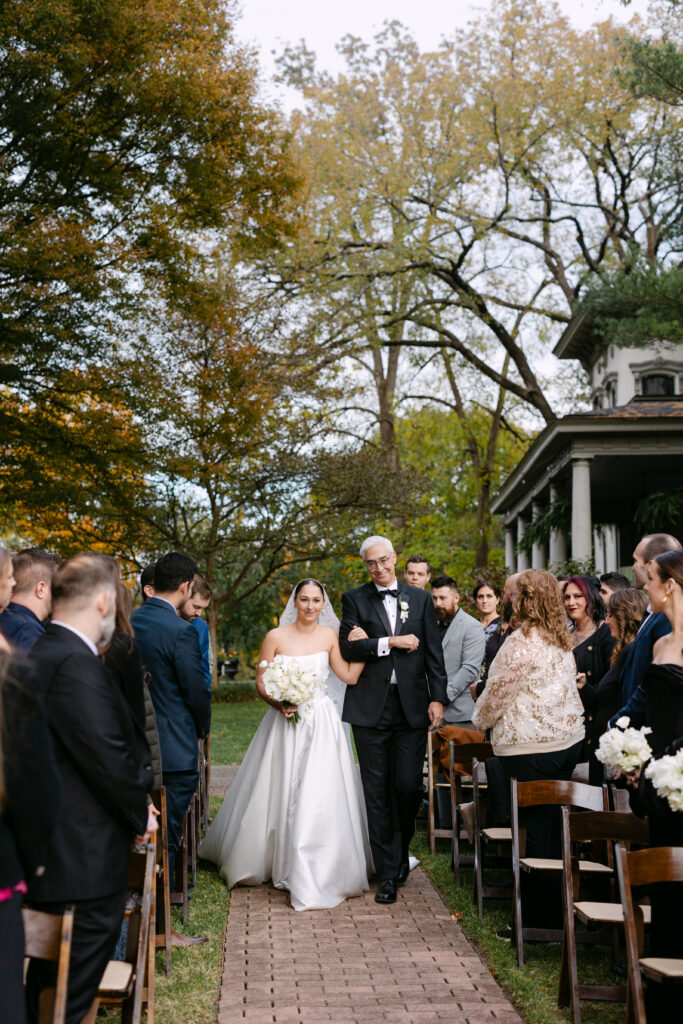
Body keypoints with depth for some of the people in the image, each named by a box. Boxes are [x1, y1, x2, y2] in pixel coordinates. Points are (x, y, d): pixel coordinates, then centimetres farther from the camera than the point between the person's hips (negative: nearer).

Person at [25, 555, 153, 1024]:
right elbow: (109, 757, -22)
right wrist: (140, 814, -5)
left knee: (51, 970, 21)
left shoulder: (39, 654, 8)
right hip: (86, 857, -10)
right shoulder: (77, 664, -23)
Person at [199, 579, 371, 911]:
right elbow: (260, 682, -1)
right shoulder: (276, 637, -3)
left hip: (321, 726, 1)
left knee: (319, 798, -3)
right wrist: (278, 703, -17)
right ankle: (267, 860, 28)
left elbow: (349, 676, -1)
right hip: (285, 723, -1)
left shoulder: (328, 635, 3)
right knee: (279, 795, 7)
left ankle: (314, 876, 9)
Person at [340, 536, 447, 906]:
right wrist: (390, 642, -12)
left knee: (409, 786, -3)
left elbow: (433, 653, 8)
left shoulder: (420, 599, 11)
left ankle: (401, 851, 25)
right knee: (377, 792, 3)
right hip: (370, 708, -1)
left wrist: (437, 698, 0)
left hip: (412, 706, 1)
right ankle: (388, 873, 11)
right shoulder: (354, 599, 7)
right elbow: (347, 647, -6)